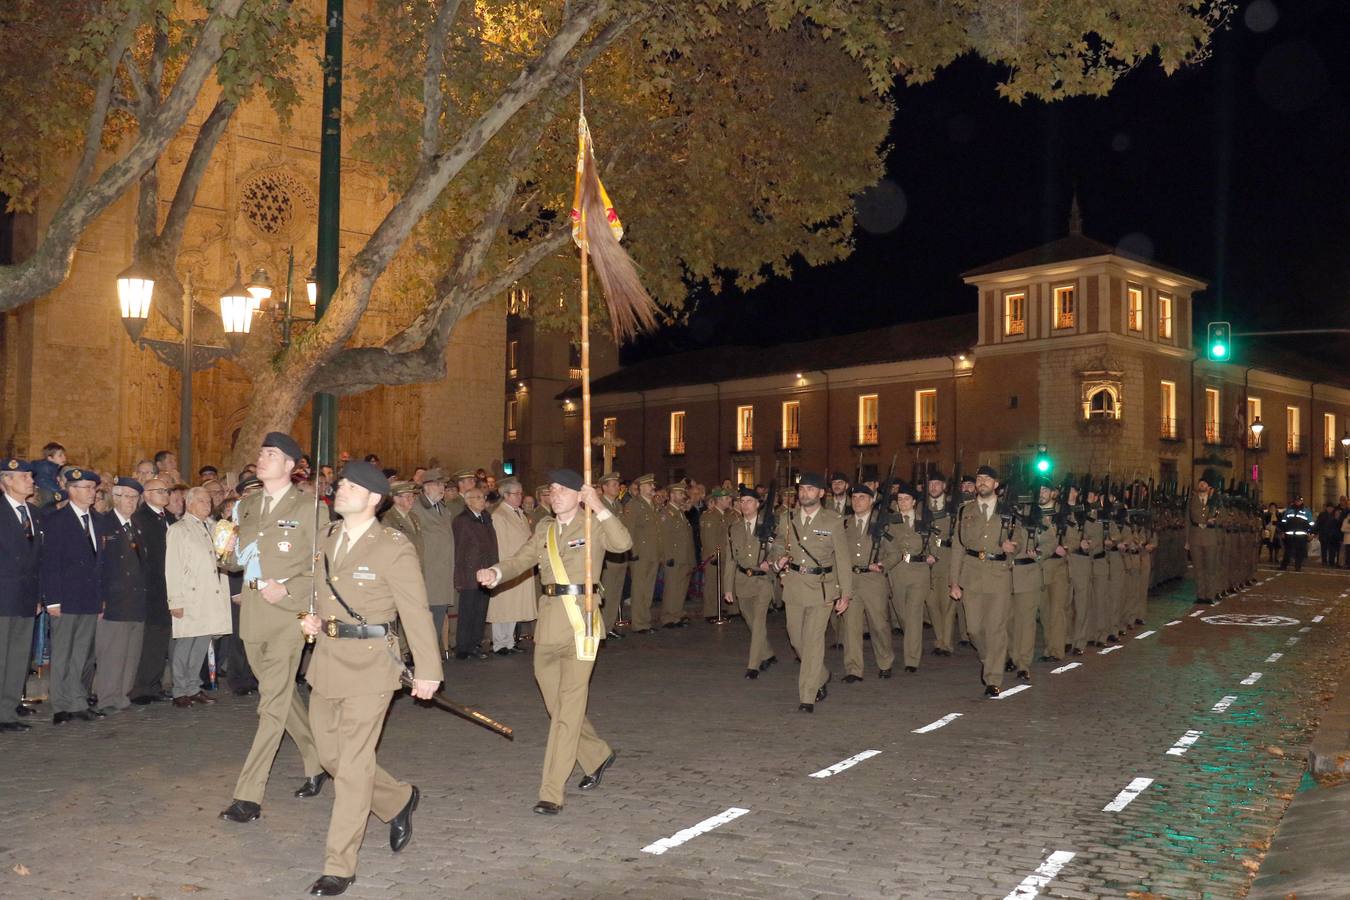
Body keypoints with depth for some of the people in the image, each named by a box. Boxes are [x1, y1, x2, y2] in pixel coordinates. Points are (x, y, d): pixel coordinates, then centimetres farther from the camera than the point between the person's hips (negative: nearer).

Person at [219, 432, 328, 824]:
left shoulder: (308, 507, -5)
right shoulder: (245, 506, 13)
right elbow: (235, 562, 18)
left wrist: (288, 588, -19)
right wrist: (230, 552, -4)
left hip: (288, 612, -7)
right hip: (252, 611, 7)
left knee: (273, 702, -8)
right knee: (281, 694, 17)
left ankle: (248, 794, -6)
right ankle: (317, 763, 34)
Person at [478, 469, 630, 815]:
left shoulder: (594, 526, -2)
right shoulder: (545, 528, 15)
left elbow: (623, 543, -20)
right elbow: (522, 559, 7)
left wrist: (598, 507, -21)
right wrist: (496, 573, -12)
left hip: (579, 624, -6)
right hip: (548, 625, 6)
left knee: (569, 707, -6)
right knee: (557, 707, 15)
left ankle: (551, 794, -4)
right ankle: (597, 756, 38)